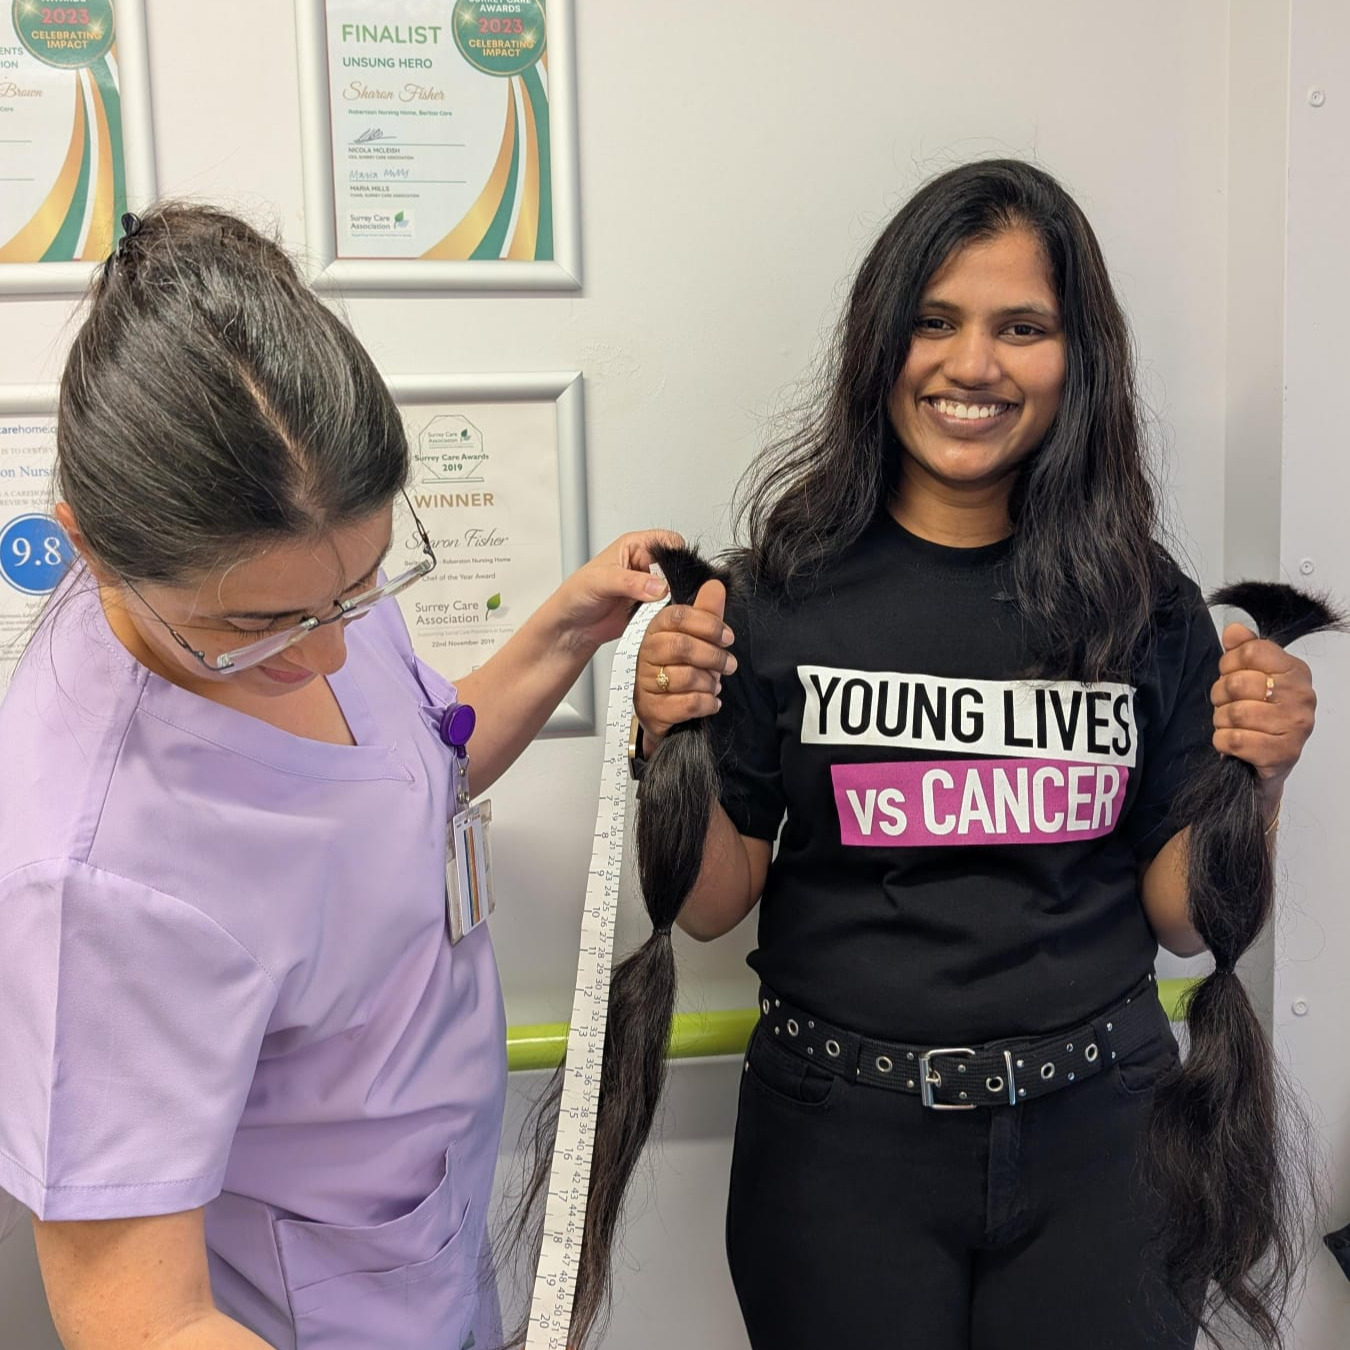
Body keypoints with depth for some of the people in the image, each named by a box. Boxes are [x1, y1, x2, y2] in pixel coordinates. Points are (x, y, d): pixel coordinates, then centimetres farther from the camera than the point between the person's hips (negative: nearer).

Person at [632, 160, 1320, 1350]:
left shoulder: (1142, 602, -3)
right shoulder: (788, 587, -7)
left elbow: (1182, 918, 3)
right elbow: (715, 904, -3)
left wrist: (1253, 781, -13)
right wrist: (670, 746, -19)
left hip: (1093, 1129, 2)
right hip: (843, 1134, -1)